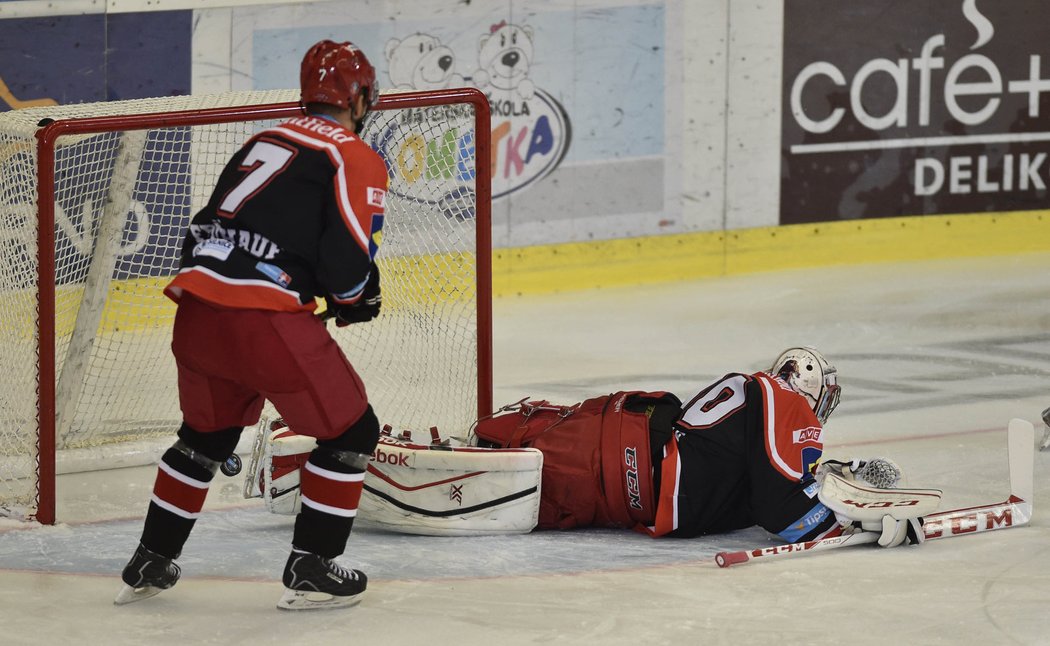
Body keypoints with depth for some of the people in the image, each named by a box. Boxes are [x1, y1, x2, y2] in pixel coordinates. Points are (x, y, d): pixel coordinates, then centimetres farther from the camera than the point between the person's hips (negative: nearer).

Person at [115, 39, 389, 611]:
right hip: (267, 321, -7)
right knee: (350, 432, 9)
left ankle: (149, 564, 33)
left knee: (206, 434, 28)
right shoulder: (356, 159, -1)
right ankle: (310, 573, 7)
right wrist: (357, 298, 11)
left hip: (196, 308, 7)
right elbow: (348, 260, -9)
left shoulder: (265, 141, 22)